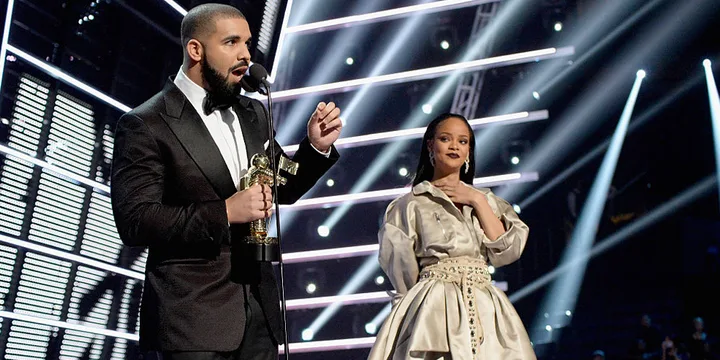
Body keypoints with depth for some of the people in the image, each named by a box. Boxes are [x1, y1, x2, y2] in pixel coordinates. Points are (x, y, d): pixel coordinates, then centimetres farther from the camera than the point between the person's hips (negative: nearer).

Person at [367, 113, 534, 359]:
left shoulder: (486, 199, 14)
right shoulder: (411, 203, 2)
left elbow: (508, 252, 2)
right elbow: (401, 269, 3)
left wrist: (478, 202, 0)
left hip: (485, 309, 3)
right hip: (433, 309, -3)